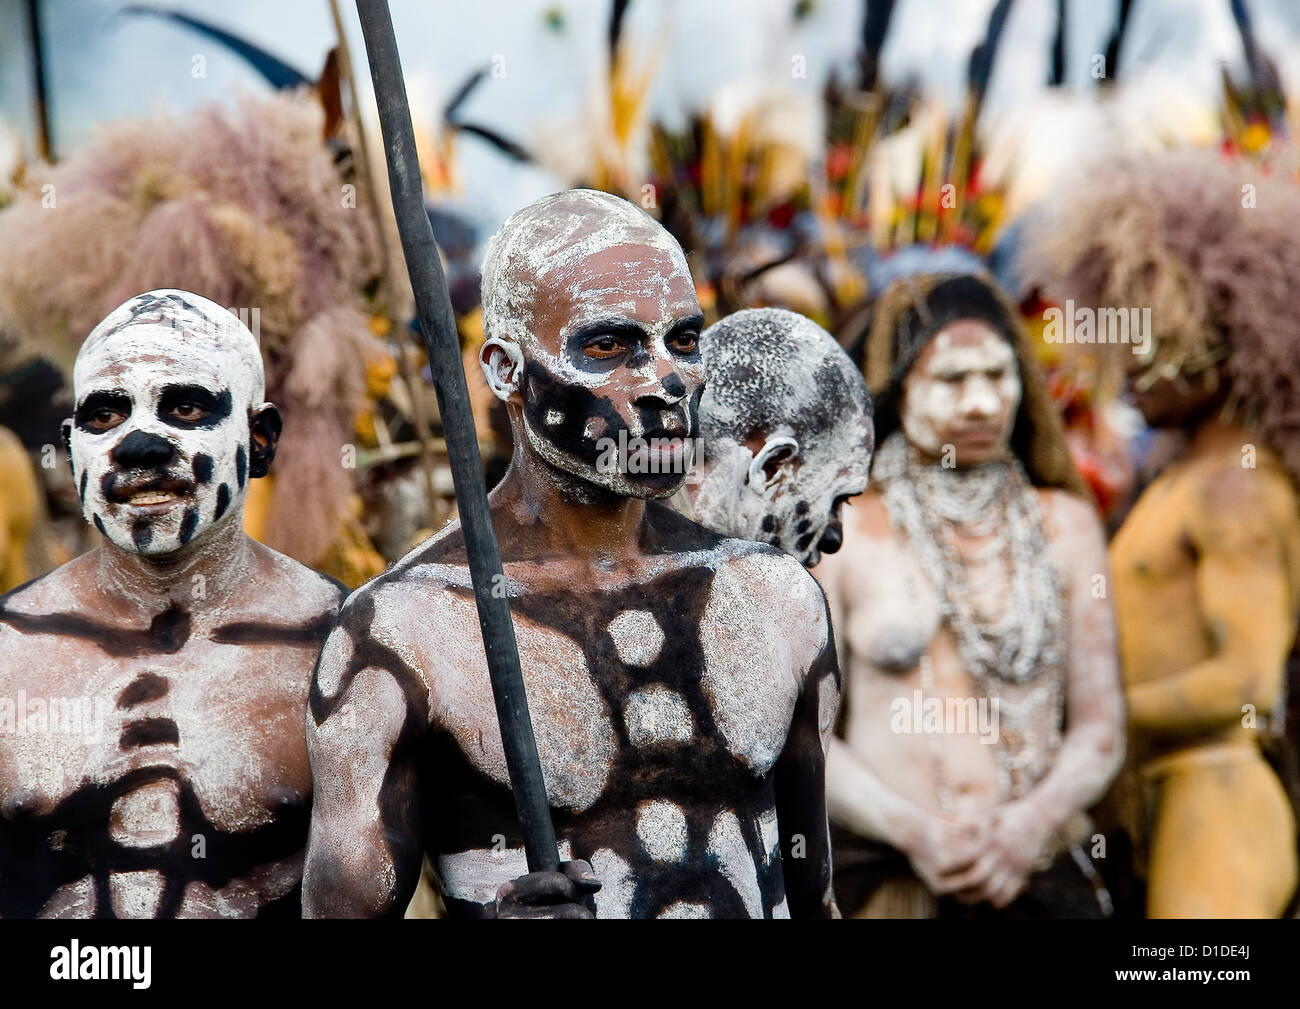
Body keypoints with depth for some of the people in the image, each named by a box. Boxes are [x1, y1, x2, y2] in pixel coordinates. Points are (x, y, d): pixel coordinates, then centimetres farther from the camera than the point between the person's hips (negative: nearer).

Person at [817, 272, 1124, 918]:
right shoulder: (841, 532, 2)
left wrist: (1033, 824, -10)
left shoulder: (1064, 522, 9)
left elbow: (1100, 727, 7)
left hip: (1038, 879, 2)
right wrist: (915, 832, -14)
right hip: (882, 879, -2)